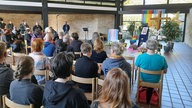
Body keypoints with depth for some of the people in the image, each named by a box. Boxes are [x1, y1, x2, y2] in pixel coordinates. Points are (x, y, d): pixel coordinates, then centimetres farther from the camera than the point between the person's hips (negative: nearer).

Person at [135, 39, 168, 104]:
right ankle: (148, 101, 55)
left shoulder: (140, 57, -25)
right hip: (155, 81, 0)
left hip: (143, 79, 1)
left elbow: (136, 68, -10)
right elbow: (165, 71, -9)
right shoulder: (162, 58, -24)